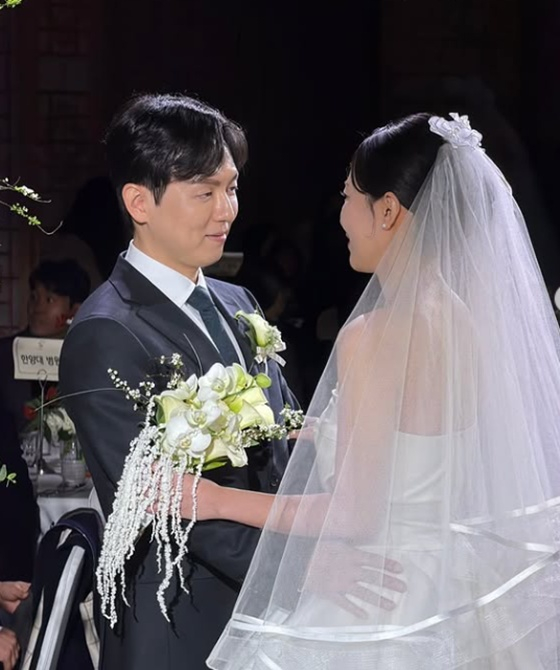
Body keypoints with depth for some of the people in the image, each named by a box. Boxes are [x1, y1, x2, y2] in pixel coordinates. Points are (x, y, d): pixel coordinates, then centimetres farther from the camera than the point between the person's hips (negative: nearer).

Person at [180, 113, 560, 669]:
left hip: (383, 620, -8)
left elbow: (356, 512, -19)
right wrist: (319, 431, 25)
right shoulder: (475, 317, 2)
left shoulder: (376, 335, -20)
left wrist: (220, 501, -11)